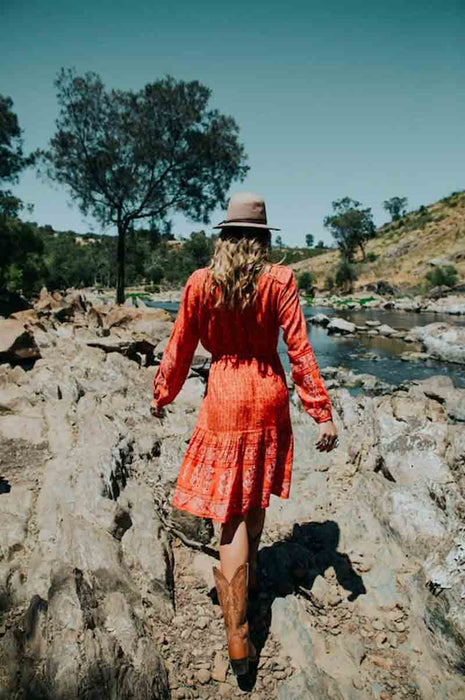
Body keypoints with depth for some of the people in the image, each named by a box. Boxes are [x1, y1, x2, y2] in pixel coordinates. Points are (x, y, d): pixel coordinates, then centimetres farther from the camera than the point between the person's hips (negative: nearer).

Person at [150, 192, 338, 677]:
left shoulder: (200, 283, -4)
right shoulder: (279, 279, -7)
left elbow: (179, 349, 2)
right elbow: (299, 350, -11)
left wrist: (162, 395, 17)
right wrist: (321, 412, -6)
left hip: (223, 400, -1)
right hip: (269, 399, 1)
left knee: (232, 509, 4)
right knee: (256, 498, 22)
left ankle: (237, 636, 5)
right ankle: (246, 577, 47)